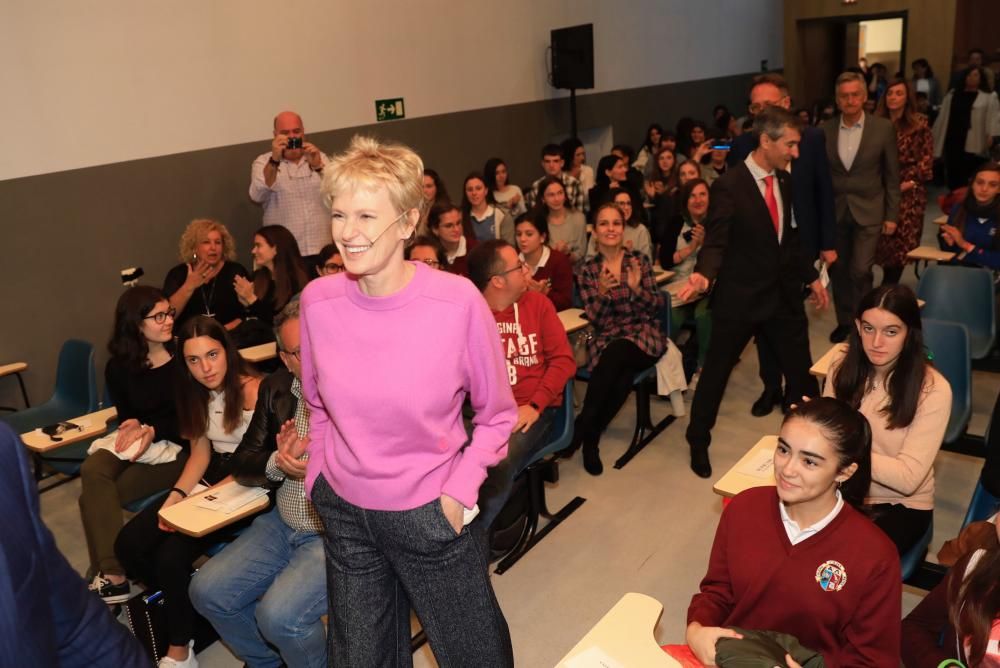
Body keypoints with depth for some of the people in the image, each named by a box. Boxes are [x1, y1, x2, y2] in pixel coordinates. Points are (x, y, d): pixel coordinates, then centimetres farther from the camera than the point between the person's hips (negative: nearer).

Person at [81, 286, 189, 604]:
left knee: (95, 496, -20)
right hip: (139, 441, 5)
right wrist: (133, 427, -12)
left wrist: (152, 430, -22)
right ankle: (112, 575, -24)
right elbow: (125, 414, 12)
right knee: (93, 471, -26)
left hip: (178, 446, -5)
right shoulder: (119, 367, 3)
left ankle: (109, 575, -5)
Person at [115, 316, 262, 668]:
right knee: (129, 545, -7)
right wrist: (178, 493, -7)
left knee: (172, 555, -23)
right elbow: (201, 453, 11)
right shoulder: (197, 393, 6)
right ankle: (184, 603, 15)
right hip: (210, 477, 8)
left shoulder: (253, 389, -19)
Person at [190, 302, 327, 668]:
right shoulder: (276, 388, 3)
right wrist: (277, 464, -14)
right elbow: (242, 464, 8)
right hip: (282, 524, 7)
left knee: (279, 614, -22)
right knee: (207, 591, 3)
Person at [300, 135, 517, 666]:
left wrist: (459, 490, -14)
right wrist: (318, 478, 5)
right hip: (344, 513, 3)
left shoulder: (457, 301, -20)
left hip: (430, 516, -3)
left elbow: (497, 414, -7)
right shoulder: (318, 301, -9)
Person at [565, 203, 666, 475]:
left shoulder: (640, 260, 6)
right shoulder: (587, 271, 6)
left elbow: (656, 306, 2)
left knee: (616, 353, -34)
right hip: (606, 338, 0)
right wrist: (602, 293, -20)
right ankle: (590, 435, -16)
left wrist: (636, 288, -17)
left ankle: (583, 429, -21)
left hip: (644, 334, 0)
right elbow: (595, 320, -1)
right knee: (619, 374, -34)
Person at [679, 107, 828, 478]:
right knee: (715, 373, 9)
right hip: (739, 298, -6)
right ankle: (698, 442, 28)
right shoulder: (728, 186, -17)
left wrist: (811, 276, 19)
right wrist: (703, 274, -40)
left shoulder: (784, 181, 6)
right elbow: (716, 242, -21)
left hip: (783, 294, 6)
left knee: (801, 373, 14)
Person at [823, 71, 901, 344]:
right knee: (839, 271, 10)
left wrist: (891, 215, -2)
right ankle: (844, 321, 25)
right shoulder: (825, 129, -1)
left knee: (860, 271, -9)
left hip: (868, 210, -2)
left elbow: (892, 175, 0)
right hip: (835, 211, 3)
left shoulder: (884, 128, -5)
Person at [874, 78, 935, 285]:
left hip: (908, 192, -1)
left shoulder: (919, 124, 1)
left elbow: (926, 159, 0)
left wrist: (909, 182, -9)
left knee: (901, 243, 0)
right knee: (883, 242, -1)